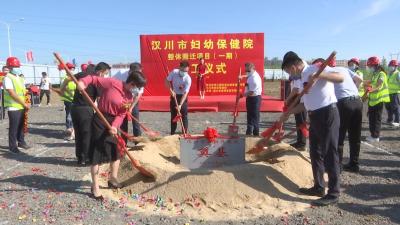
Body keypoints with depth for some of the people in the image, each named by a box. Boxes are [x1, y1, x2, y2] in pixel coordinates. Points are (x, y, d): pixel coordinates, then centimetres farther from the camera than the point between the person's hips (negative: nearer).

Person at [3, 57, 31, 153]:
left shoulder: (19, 78, 14)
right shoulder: (8, 78, -11)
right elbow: (12, 94, -18)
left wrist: (25, 104, 5)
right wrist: (24, 103, -17)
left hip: (21, 107, 7)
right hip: (13, 107, -7)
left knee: (21, 125, 15)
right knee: (14, 127, 1)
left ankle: (21, 142, 29)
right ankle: (12, 146, 11)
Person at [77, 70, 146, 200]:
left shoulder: (129, 97, 1)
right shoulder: (112, 83, -15)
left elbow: (121, 115, -4)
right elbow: (94, 79, -10)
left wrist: (115, 126, -20)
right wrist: (83, 82, -29)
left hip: (113, 122, 7)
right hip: (100, 121, -7)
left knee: (117, 151, 16)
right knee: (96, 154, -2)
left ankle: (113, 180, 37)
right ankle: (95, 188, 9)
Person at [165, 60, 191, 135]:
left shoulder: (188, 79, -26)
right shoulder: (174, 72, -18)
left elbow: (185, 93, -28)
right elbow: (167, 81, -4)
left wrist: (180, 105, -34)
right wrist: (171, 91, -19)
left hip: (182, 96, -2)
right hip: (174, 95, 3)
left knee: (184, 115, -3)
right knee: (173, 115, 8)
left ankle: (185, 133, 6)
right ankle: (172, 133, 17)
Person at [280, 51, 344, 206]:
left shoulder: (316, 68, -11)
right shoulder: (303, 79, 14)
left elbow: (340, 77, -24)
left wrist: (319, 75, -34)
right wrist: (288, 113, 16)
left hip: (327, 114, -9)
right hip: (314, 117, 9)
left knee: (329, 153, -3)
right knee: (315, 152, 15)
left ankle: (333, 193, 6)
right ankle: (319, 187, 29)